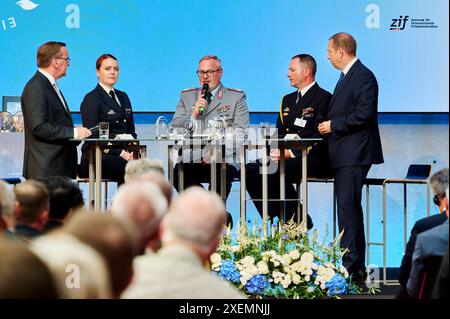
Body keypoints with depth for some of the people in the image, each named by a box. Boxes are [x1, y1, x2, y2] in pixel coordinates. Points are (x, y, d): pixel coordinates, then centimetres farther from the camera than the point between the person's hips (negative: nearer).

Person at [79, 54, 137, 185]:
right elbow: (93, 135, -8)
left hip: (124, 155, 6)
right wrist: (121, 153, -17)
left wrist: (132, 152, 0)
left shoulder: (123, 97, 23)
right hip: (98, 158, -6)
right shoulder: (91, 99, 1)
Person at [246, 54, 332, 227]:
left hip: (313, 160, -8)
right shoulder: (288, 99, 23)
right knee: (250, 170, -14)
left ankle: (297, 221, -16)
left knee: (277, 172, -33)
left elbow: (318, 138, -14)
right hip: (286, 157, 8)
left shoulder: (323, 98, -5)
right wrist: (276, 151, -4)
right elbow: (280, 133, 19)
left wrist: (291, 153, -22)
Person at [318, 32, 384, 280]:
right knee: (348, 208, 13)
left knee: (348, 207, -14)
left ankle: (352, 266, -15)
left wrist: (334, 125, -15)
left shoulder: (363, 77, -13)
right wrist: (327, 122, 11)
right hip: (344, 155, 11)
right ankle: (356, 266, 19)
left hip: (355, 155, -11)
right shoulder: (346, 76, 20)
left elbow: (364, 114, -22)